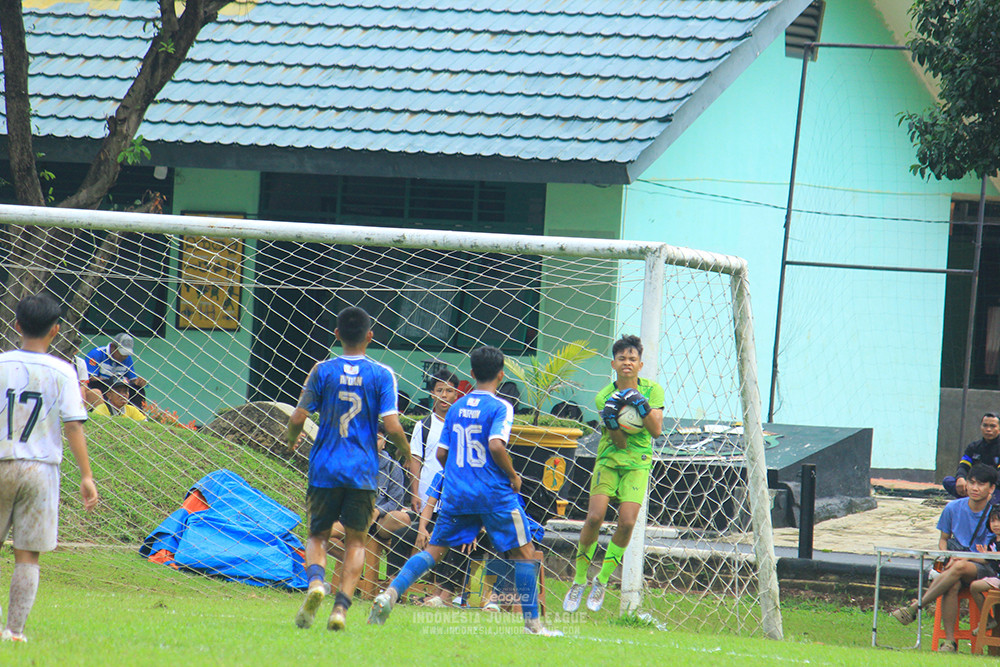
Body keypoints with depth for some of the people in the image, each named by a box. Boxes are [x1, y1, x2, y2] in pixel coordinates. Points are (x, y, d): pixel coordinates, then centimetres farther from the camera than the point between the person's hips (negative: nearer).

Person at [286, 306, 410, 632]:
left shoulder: (322, 371, 0)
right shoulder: (382, 375, -2)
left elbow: (298, 418, -2)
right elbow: (391, 425, -9)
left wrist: (293, 439, 21)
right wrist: (405, 450, 12)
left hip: (324, 469, 0)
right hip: (362, 471, 0)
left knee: (318, 535, 12)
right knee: (355, 540, 11)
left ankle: (316, 580, -18)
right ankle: (341, 605, -5)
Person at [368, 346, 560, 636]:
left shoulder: (456, 407, 11)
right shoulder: (500, 407, -7)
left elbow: (441, 453, 11)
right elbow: (496, 445, -21)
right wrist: (513, 475, -7)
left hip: (456, 492, 5)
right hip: (494, 493, -5)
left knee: (435, 549, 9)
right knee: (524, 552, 7)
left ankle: (391, 593, -11)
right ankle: (531, 621, 4)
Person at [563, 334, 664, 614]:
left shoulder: (652, 390, -2)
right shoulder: (605, 397, -5)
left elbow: (656, 430, -12)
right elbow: (620, 442, -8)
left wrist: (639, 402, -22)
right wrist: (610, 419, -27)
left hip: (637, 464, 0)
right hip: (609, 461, 0)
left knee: (627, 522, -16)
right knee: (594, 517, -16)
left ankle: (602, 580, 3)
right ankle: (579, 580, 0)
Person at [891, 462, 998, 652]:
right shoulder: (953, 508, 6)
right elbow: (943, 540, 16)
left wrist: (962, 559, -20)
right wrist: (949, 556, -7)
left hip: (984, 569, -3)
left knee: (960, 568, -37)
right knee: (952, 585, -34)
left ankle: (915, 606, -34)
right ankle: (949, 641, -32)